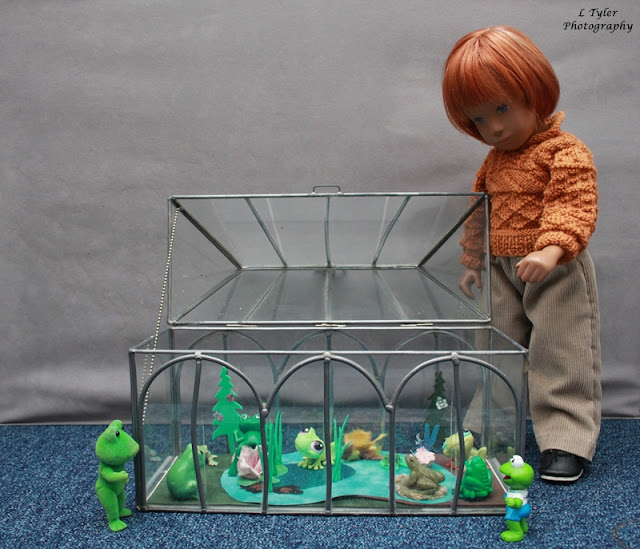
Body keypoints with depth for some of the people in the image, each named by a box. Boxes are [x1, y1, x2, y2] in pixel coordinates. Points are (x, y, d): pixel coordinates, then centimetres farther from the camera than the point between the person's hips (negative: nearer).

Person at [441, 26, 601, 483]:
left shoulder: (566, 152, -13)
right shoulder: (494, 160, 12)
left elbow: (575, 207, -23)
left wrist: (551, 249, -38)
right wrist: (473, 263, 19)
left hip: (555, 274, -7)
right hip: (503, 272, 7)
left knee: (560, 355, -1)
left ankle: (567, 440, 11)